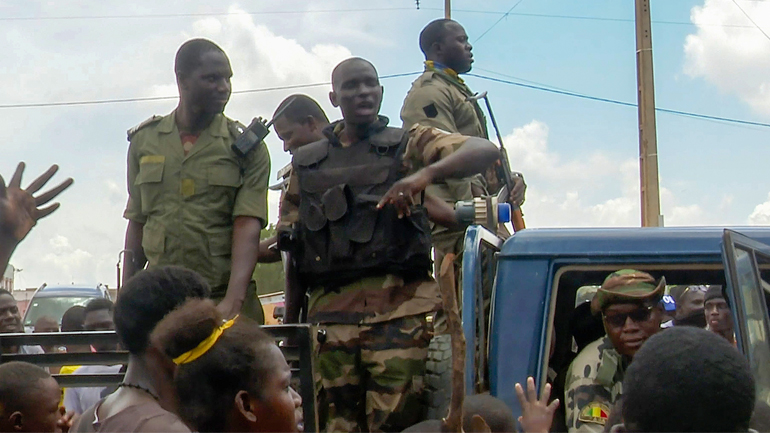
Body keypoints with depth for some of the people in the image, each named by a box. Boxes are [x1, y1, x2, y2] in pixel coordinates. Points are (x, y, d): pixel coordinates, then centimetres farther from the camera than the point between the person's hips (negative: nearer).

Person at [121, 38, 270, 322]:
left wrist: (233, 302, -22)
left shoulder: (247, 147, 3)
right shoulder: (144, 140, 12)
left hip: (224, 301, -2)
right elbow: (136, 225, 16)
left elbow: (248, 227, -8)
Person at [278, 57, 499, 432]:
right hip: (331, 312, 3)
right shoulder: (306, 164, 21)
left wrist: (426, 174, -21)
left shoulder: (408, 145, 12)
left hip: (398, 306, -3)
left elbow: (485, 151, -2)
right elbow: (287, 239, 21)